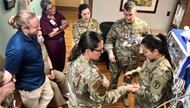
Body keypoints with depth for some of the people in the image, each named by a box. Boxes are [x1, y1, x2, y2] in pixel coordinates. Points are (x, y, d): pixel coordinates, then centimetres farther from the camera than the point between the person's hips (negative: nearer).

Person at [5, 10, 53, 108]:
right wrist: (17, 91, -12)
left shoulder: (31, 35, -12)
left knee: (49, 95, 30)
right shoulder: (17, 48, -39)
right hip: (30, 87, -7)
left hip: (41, 77, 7)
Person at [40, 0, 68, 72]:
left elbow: (66, 24, -3)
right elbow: (51, 34, -21)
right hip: (51, 43, -6)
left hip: (61, 41, 7)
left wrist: (58, 28, -20)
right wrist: (62, 28, -12)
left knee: (61, 61, 19)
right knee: (53, 63, 11)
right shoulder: (43, 19, -18)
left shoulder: (57, 13, 1)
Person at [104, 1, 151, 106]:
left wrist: (142, 39, -20)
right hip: (117, 58, -1)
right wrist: (110, 52, -17)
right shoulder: (117, 24, -12)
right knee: (113, 78, 18)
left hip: (132, 59, 1)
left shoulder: (142, 24, -9)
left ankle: (125, 95, 50)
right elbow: (109, 39, -5)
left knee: (128, 79, 22)